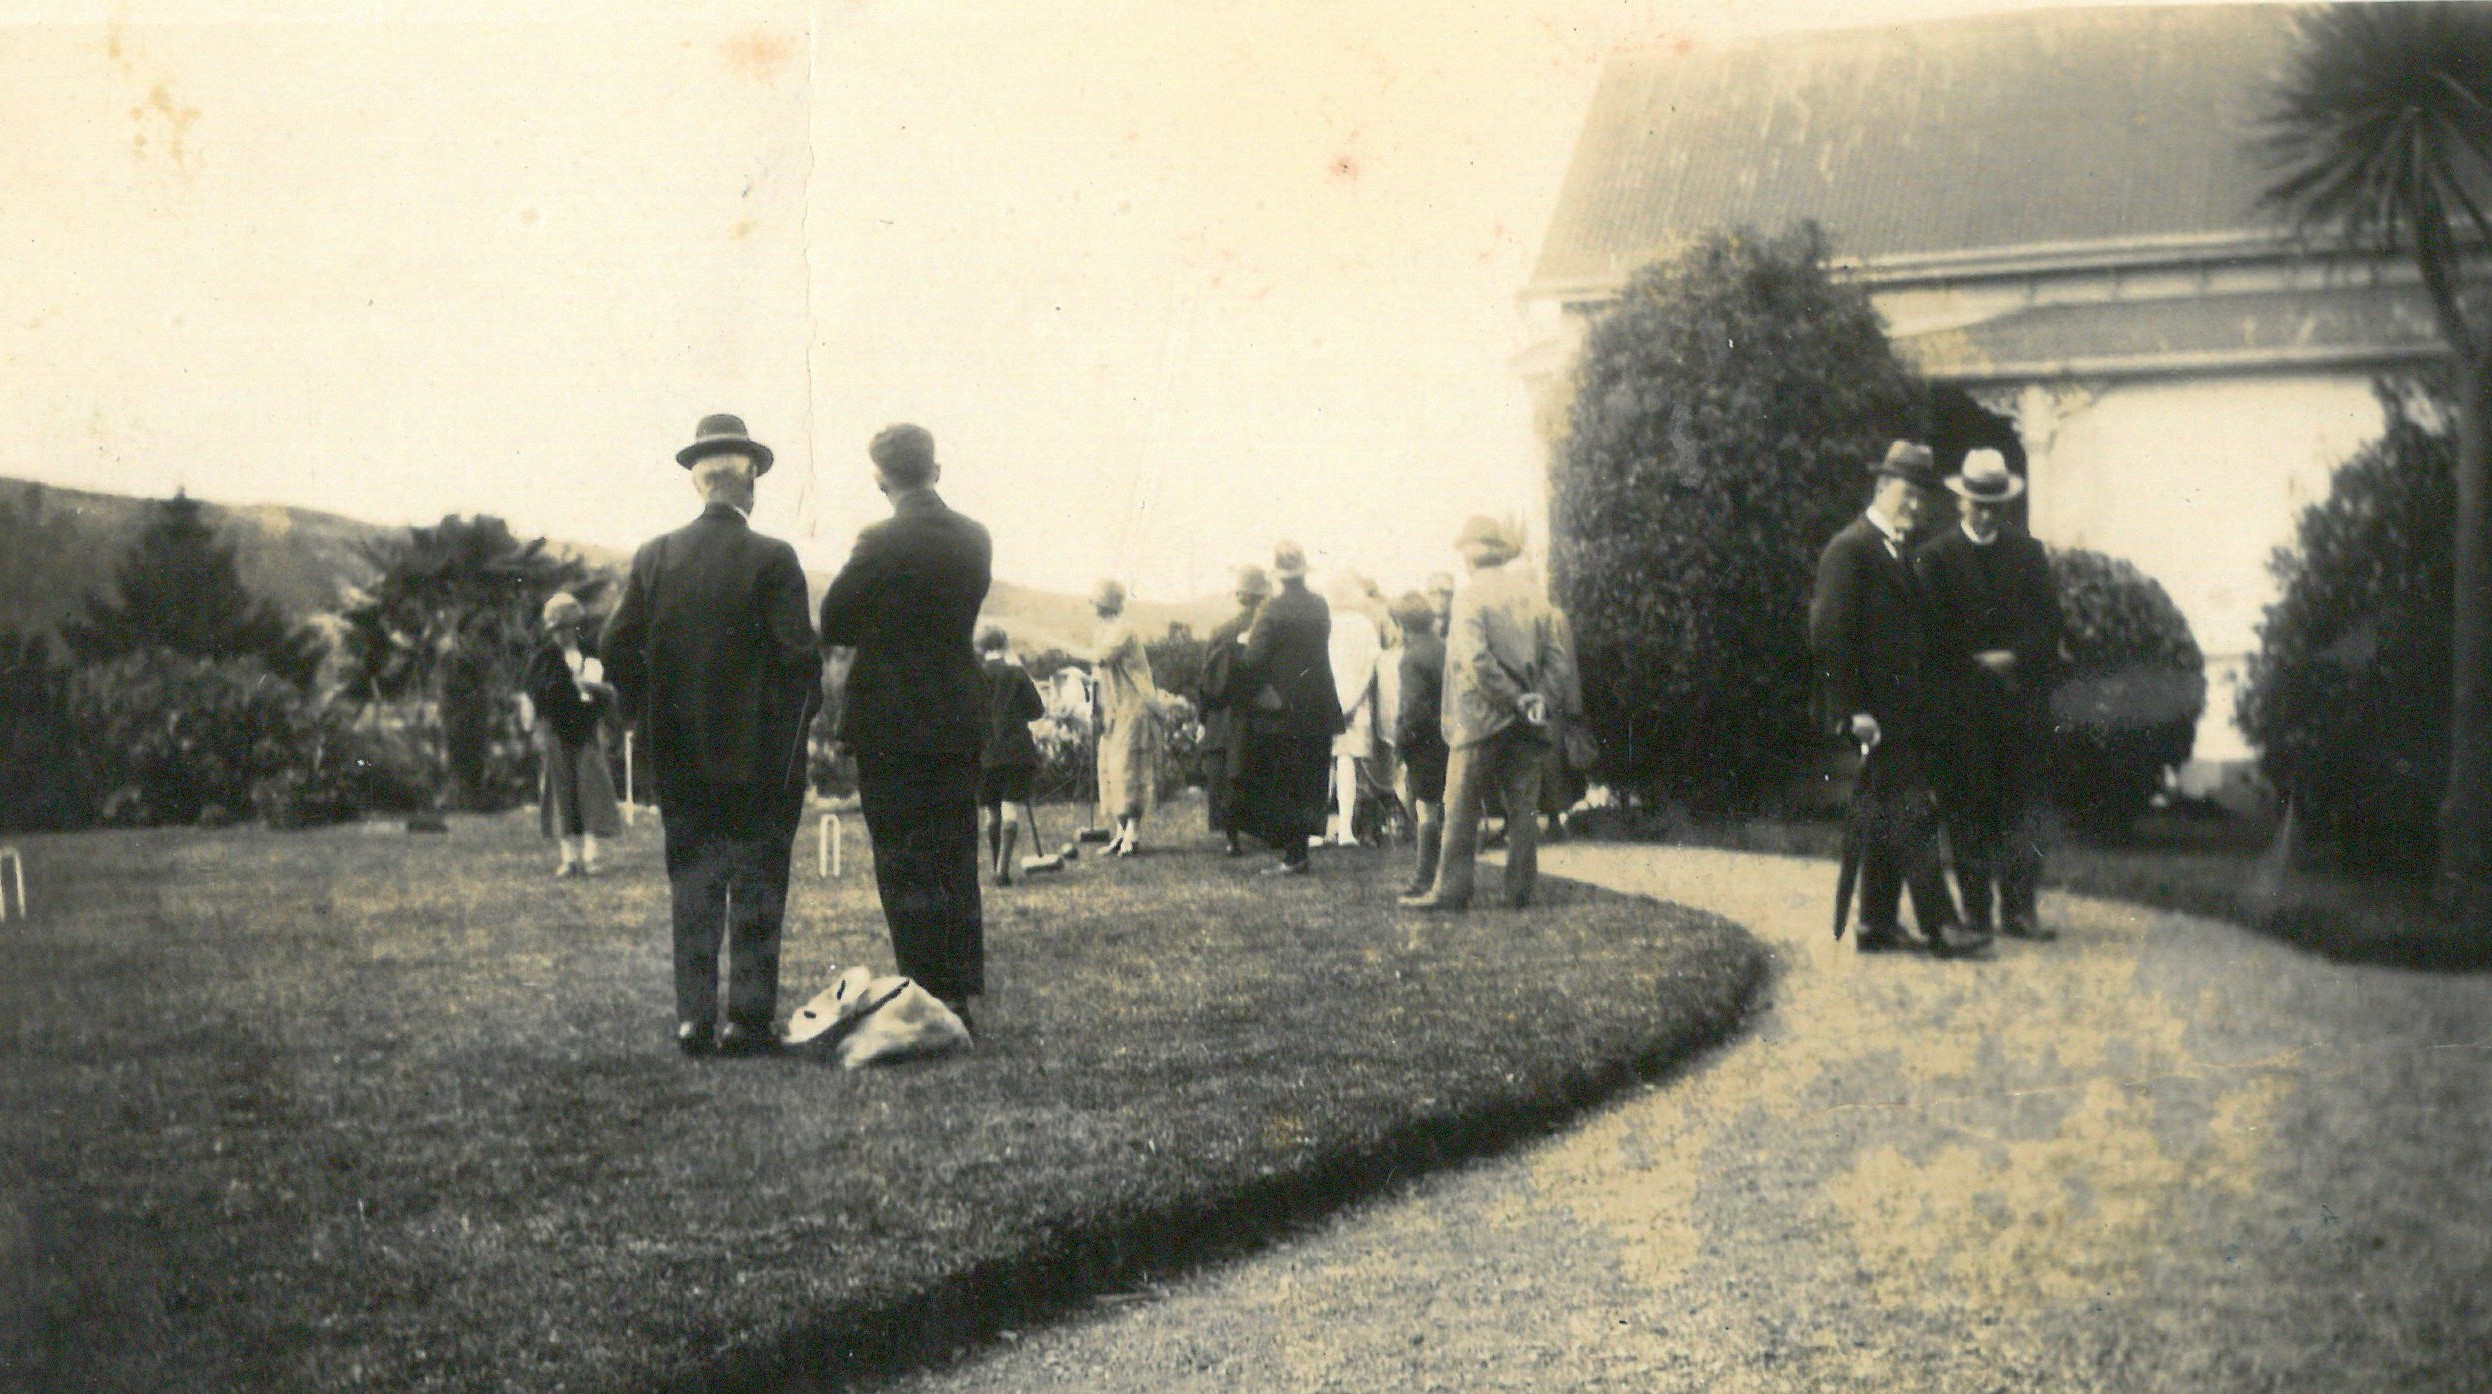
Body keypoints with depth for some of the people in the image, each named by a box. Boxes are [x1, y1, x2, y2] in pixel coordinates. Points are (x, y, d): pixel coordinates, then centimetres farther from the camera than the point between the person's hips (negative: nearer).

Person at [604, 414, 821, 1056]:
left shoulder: (654, 557, 1)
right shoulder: (771, 558, -11)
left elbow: (619, 649, 0)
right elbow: (798, 655, -15)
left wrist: (649, 718, 12)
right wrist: (794, 722, 1)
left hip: (680, 756, 3)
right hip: (758, 754, -3)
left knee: (692, 883, 10)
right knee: (757, 884, 5)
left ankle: (693, 1017, 8)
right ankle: (749, 1017, 5)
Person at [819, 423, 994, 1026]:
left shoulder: (882, 544, -15)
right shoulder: (974, 539, 4)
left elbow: (832, 625, -7)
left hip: (892, 724, -6)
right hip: (960, 721, 6)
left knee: (907, 868, 0)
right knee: (957, 863, 12)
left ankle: (930, 994, 0)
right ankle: (962, 994, 16)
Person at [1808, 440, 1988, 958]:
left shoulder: (1904, 552, 18)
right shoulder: (1849, 549, -11)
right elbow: (1828, 635, -17)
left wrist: (1924, 700, 16)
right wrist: (1855, 710, -19)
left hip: (1905, 711, 9)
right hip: (1878, 711, -9)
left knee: (1886, 821, 12)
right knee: (1909, 818, -11)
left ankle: (1878, 925, 18)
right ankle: (1940, 925, -12)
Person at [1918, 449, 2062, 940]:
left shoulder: (2029, 553, 11)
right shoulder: (1935, 557, 2)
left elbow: (2049, 623, 8)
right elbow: (1933, 634, -2)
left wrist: (2014, 659, -7)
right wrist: (1980, 664, -9)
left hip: (2021, 701, 3)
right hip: (1962, 703, -2)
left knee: (2023, 807, 1)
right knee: (1968, 812, 1)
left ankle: (2019, 908, 3)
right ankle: (1975, 913, 5)